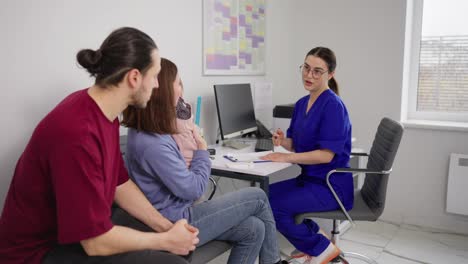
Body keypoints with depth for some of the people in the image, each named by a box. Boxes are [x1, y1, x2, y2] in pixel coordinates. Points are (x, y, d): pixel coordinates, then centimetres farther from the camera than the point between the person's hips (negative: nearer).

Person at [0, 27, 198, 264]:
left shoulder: (103, 110, -3)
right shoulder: (77, 134, -32)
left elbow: (120, 183, 6)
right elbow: (96, 242, -27)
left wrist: (165, 227, -2)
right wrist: (166, 240, -14)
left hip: (86, 225, 8)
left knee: (182, 235, 6)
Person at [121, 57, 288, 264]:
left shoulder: (143, 132, 3)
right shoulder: (152, 144, -29)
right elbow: (193, 189, -20)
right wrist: (202, 150, -5)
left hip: (177, 213, 9)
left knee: (253, 229, 6)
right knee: (258, 197, 1)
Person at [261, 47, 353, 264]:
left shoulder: (333, 106, -18)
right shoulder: (302, 103, 7)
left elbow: (326, 155, -23)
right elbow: (297, 146, 12)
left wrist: (287, 157, -22)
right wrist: (283, 141, -10)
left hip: (331, 186, -9)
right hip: (309, 179, 9)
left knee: (272, 207, -18)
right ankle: (314, 237, 17)